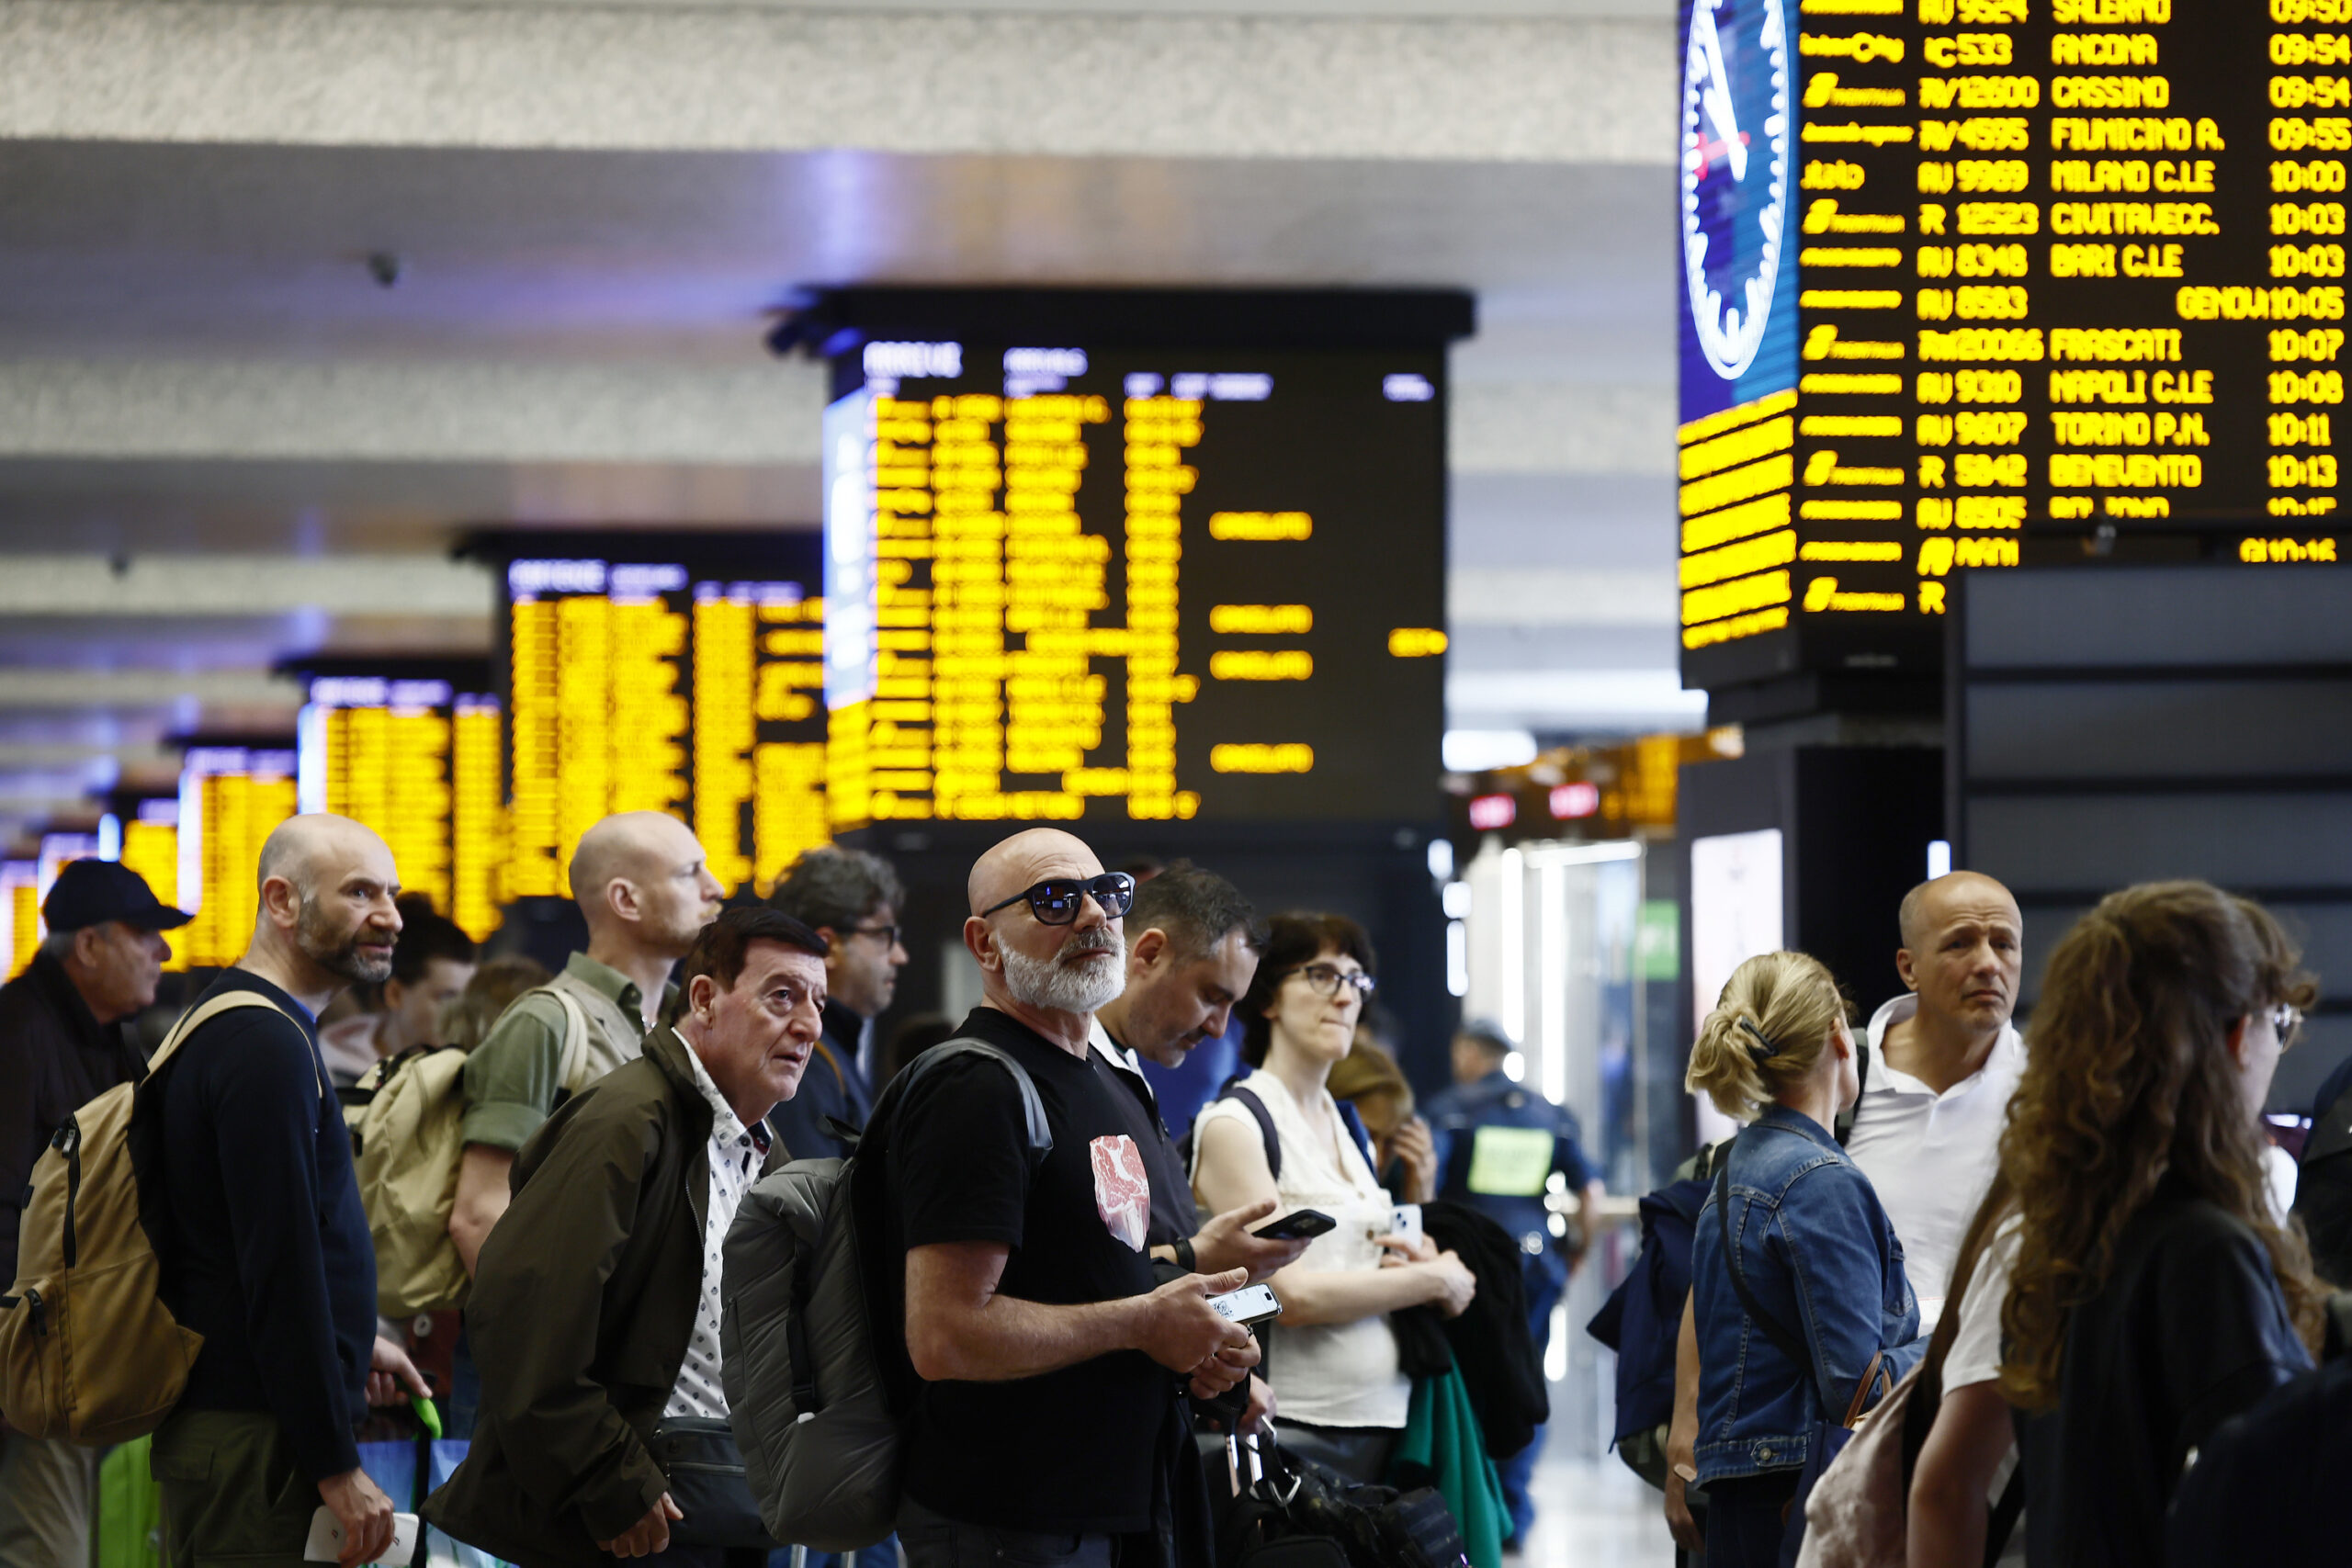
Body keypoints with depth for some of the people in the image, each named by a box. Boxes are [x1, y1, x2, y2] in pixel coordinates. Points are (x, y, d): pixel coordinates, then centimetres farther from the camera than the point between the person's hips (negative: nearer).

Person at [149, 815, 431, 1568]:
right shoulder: (267, 1045, -16)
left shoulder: (235, 1025, 17)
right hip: (252, 1441, -10)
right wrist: (338, 1468, -20)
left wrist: (350, 1344, 23)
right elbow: (279, 1268, -21)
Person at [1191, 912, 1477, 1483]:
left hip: (1382, 1422, 7)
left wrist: (1407, 1257, 5)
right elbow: (1290, 1293, -14)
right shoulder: (1232, 1126, -6)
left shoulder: (1346, 1127, 18)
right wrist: (1434, 1279, -6)